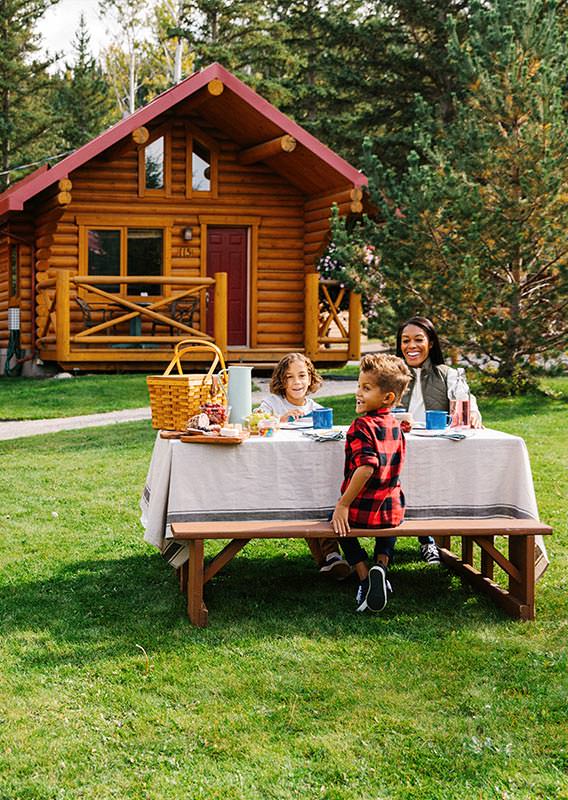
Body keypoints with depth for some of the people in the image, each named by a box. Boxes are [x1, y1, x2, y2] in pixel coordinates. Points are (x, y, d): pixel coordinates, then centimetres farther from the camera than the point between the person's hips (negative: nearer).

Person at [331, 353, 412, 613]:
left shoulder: (362, 426, -18)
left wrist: (343, 504, -25)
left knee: (341, 525, 27)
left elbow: (366, 467, -29)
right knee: (387, 523, 40)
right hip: (393, 510, 6)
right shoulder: (395, 426, 5)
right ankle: (382, 564, 14)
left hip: (362, 508, -6)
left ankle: (365, 577, 8)